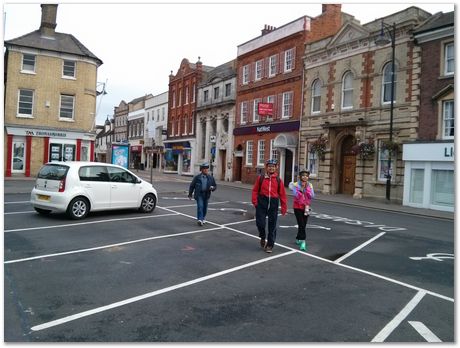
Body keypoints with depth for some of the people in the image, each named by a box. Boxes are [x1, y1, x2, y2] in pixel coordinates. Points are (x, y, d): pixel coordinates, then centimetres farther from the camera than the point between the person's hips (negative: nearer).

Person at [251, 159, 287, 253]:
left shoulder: (278, 180, 2)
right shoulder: (260, 178, 2)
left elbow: (282, 194, 3)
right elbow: (255, 190, 4)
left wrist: (284, 207, 2)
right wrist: (255, 201, -6)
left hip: (273, 203, 1)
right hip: (262, 202, 0)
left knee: (272, 225, 5)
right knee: (260, 222, -5)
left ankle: (270, 245, 20)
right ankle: (262, 237, 27)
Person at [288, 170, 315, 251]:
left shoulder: (310, 185, 3)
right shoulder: (296, 185, -8)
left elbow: (312, 196, -9)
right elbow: (296, 196, -19)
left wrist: (306, 188, -16)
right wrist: (301, 188, -21)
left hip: (306, 207, 4)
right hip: (298, 207, -4)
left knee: (303, 225, 13)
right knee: (301, 225, -12)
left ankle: (298, 238, 33)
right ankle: (303, 241, -12)